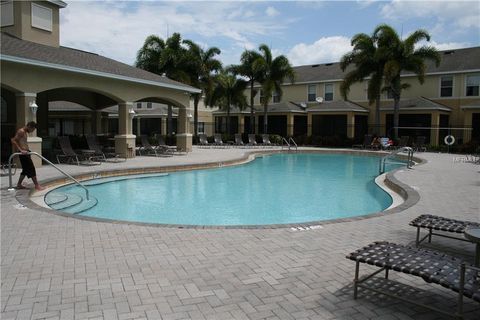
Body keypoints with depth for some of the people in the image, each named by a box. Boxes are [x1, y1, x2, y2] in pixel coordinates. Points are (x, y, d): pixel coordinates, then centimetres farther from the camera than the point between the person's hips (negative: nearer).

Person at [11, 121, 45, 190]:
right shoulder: (21, 131, -12)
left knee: (26, 170, 15)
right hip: (23, 153, -10)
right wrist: (21, 150, -24)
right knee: (31, 169, -8)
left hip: (26, 153, 10)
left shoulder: (25, 132, 18)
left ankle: (19, 185, 23)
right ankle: (37, 185, -5)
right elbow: (13, 140, -20)